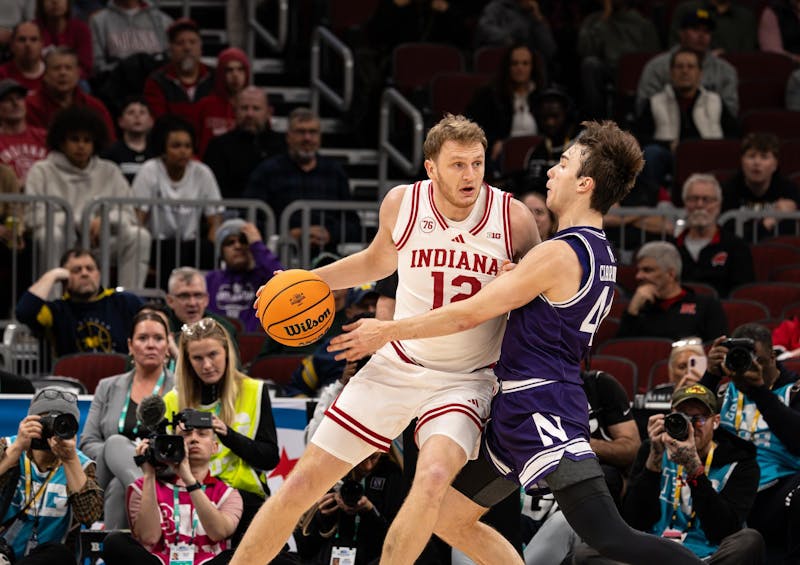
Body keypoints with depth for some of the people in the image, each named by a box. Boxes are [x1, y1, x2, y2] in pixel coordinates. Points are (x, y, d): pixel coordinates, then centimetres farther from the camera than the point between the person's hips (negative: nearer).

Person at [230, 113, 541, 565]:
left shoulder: (514, 218, -12)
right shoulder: (402, 204, -5)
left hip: (465, 380, -2)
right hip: (397, 367, 2)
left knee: (433, 479, -32)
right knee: (302, 484, 0)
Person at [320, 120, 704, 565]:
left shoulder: (559, 255, -15)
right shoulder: (601, 257, 14)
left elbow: (468, 315, -10)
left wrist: (387, 331, 0)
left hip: (541, 410, -10)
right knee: (447, 517, 17)